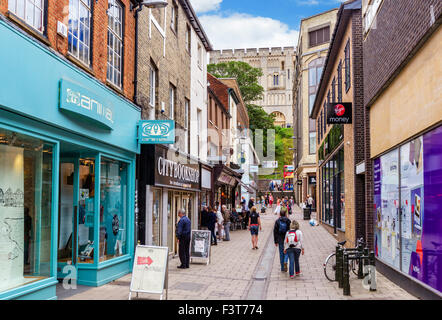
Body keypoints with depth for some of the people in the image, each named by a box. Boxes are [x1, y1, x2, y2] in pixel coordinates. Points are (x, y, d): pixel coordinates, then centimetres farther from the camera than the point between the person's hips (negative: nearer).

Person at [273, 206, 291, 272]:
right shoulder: (288, 221, -5)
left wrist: (276, 241, 4)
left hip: (280, 240, 1)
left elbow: (275, 231, -2)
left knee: (281, 253, 9)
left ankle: (282, 268, 12)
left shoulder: (277, 221, -2)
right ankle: (285, 262, -15)